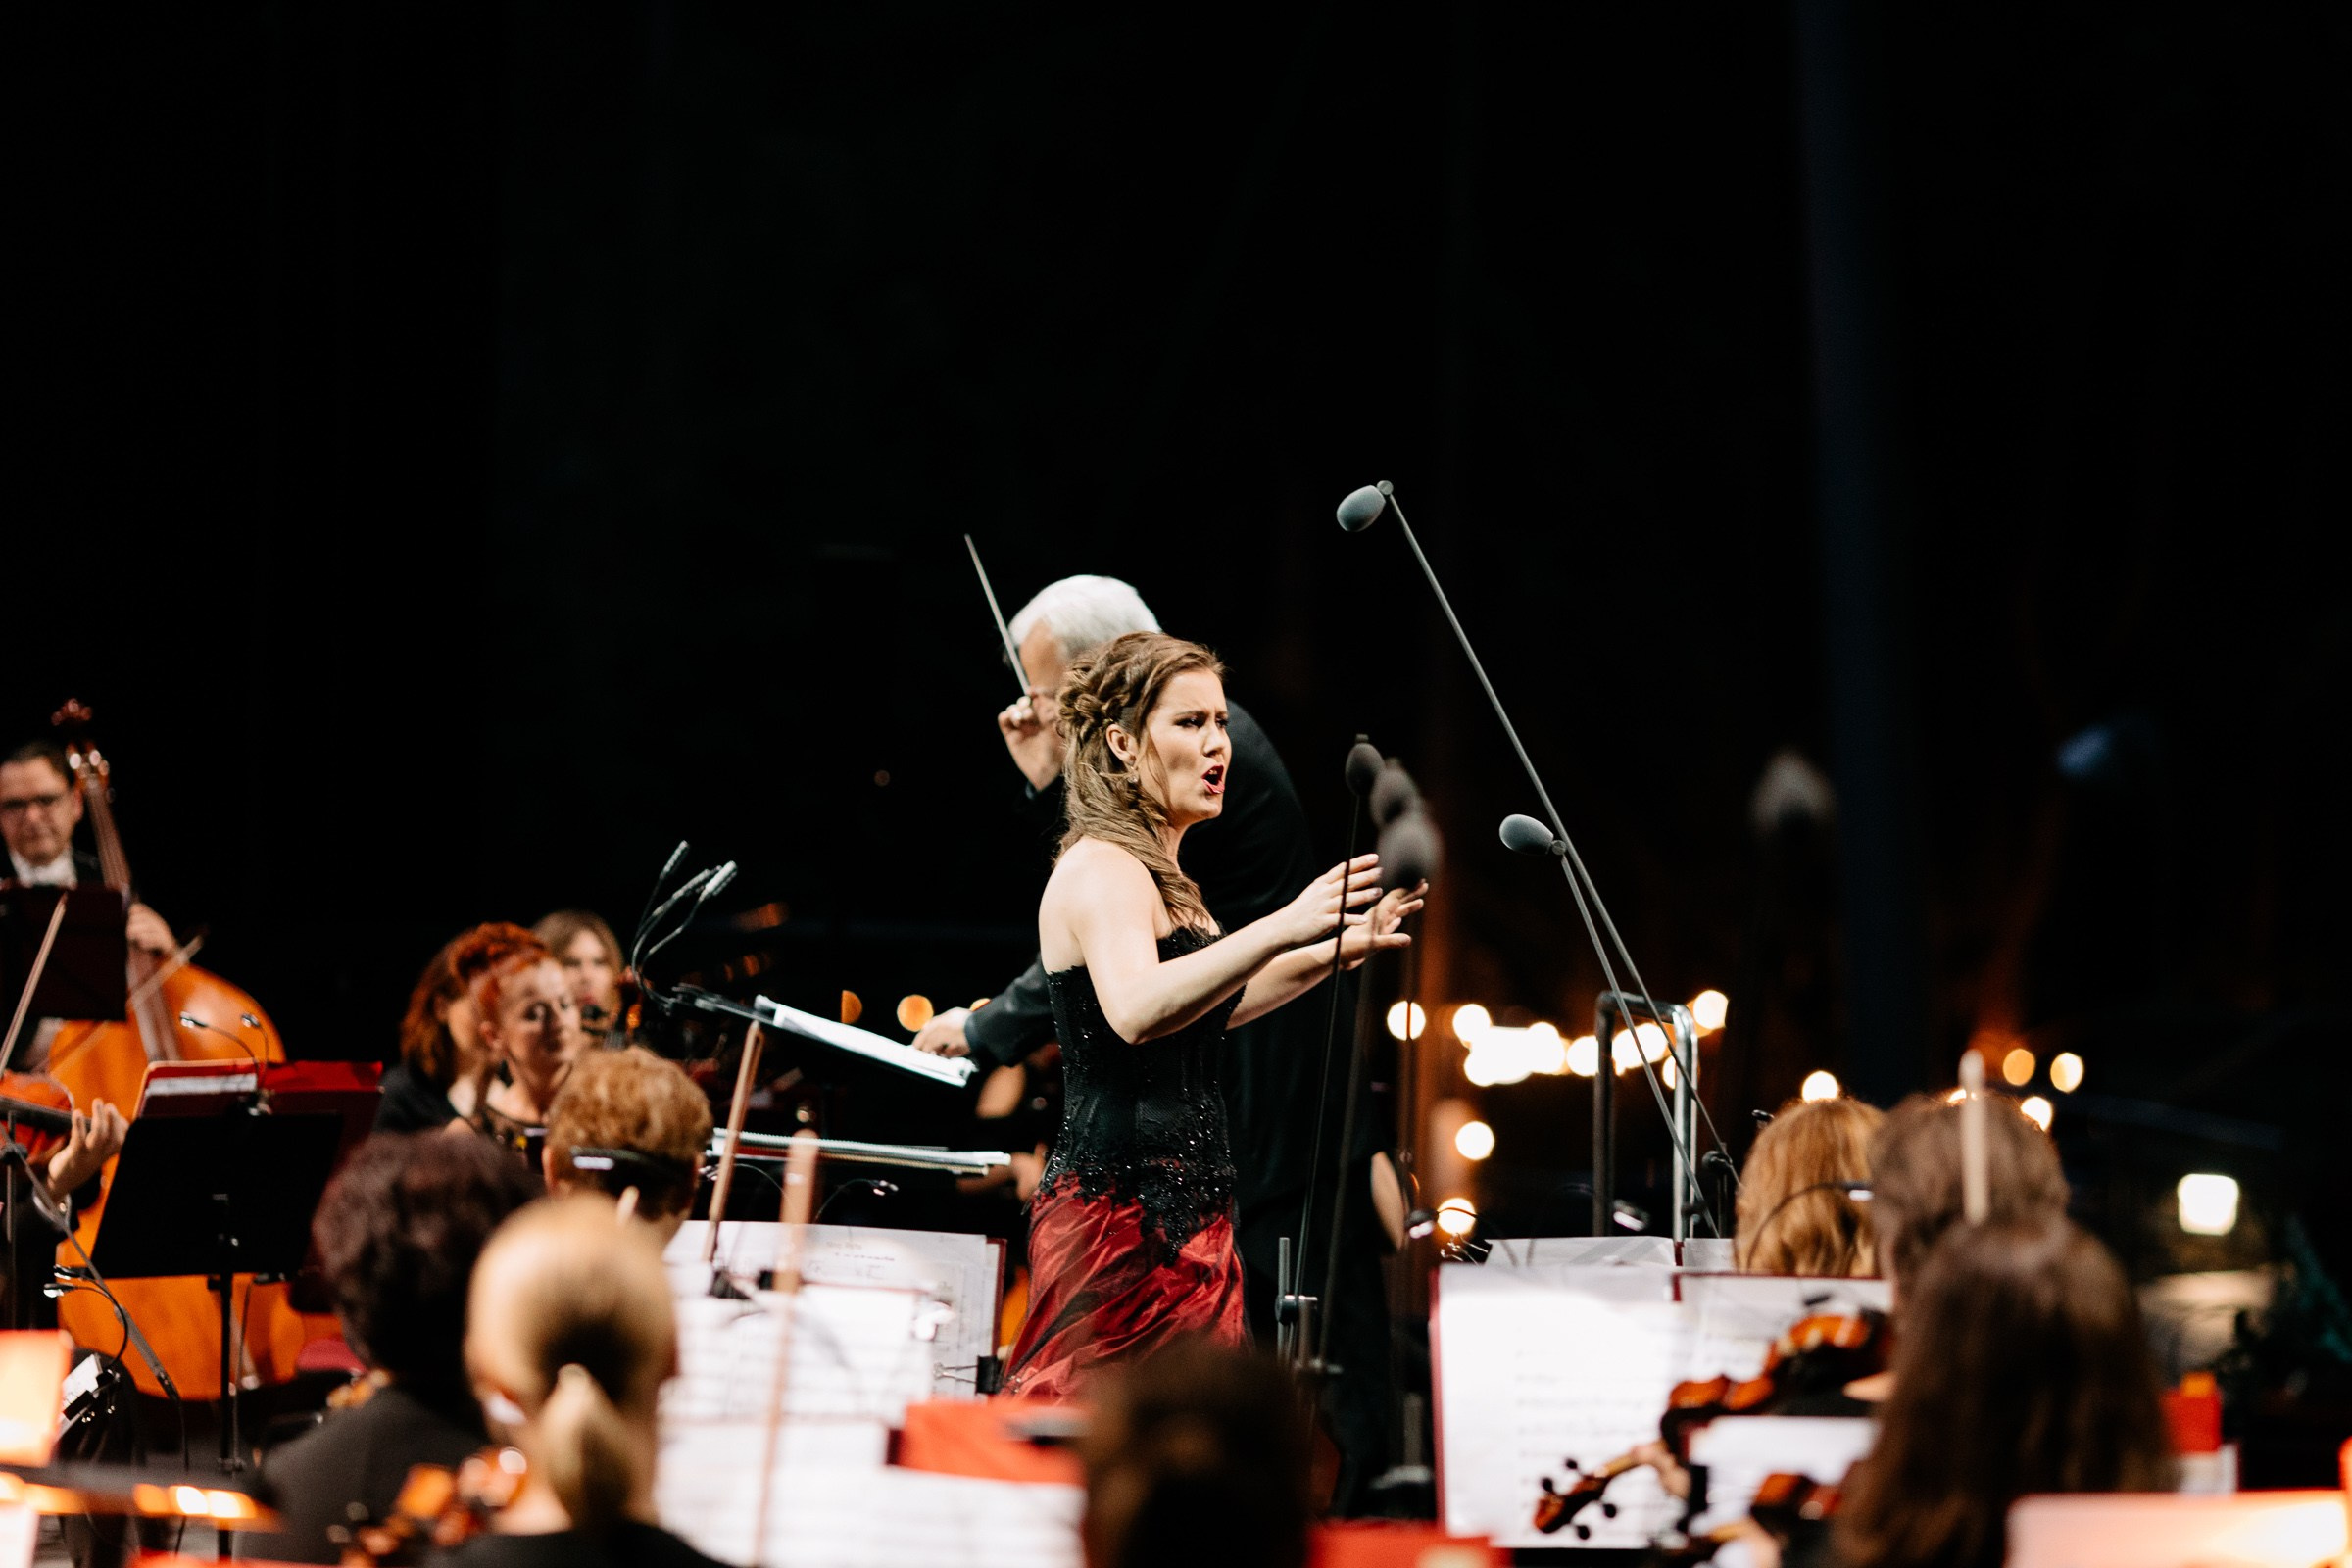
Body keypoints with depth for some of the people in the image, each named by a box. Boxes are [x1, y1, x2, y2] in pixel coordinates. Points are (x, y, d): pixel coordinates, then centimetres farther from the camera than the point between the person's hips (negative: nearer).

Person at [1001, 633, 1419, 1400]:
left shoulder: (1151, 872, 19)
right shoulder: (1100, 870, -12)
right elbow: (1135, 1010, -32)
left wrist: (1335, 950, 24)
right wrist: (1281, 929, -41)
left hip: (1181, 1208, 10)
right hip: (1123, 1212, -10)